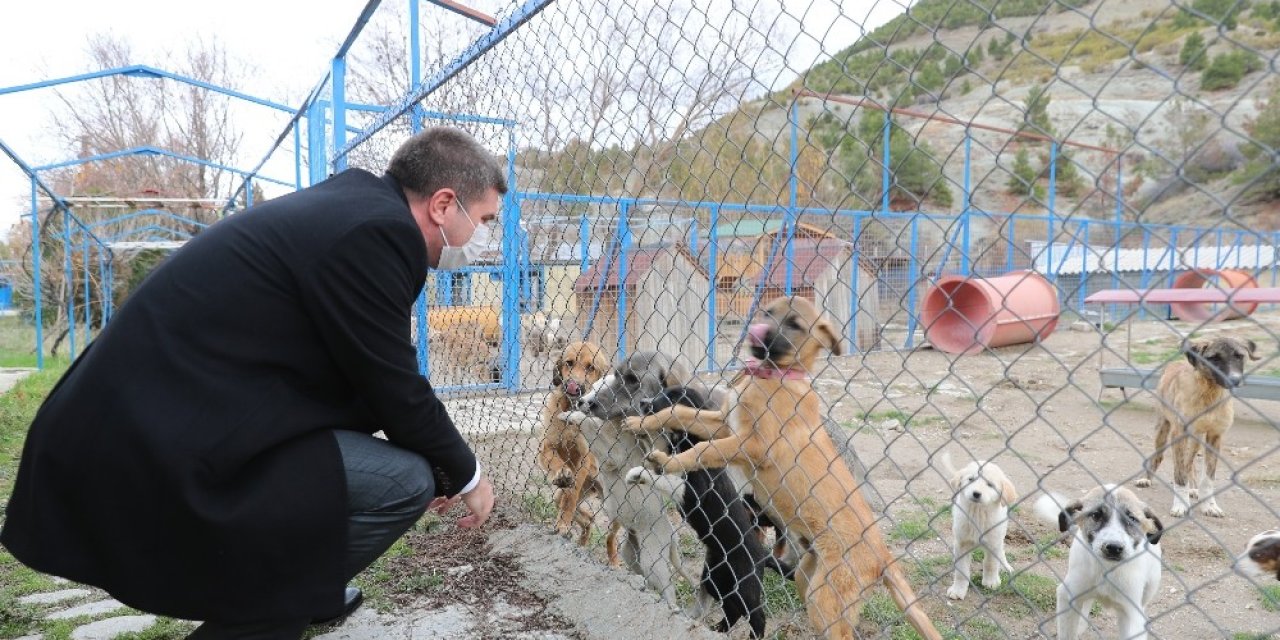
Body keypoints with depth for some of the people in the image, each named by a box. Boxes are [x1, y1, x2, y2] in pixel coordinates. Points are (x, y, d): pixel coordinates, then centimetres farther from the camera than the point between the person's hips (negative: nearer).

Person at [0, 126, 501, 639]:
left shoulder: (343, 208, 12)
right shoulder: (377, 227, -17)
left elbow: (363, 380, 19)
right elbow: (395, 389, -10)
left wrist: (443, 467, 23)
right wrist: (464, 474, 7)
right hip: (161, 452, -10)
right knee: (405, 480, -12)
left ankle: (299, 588, 34)